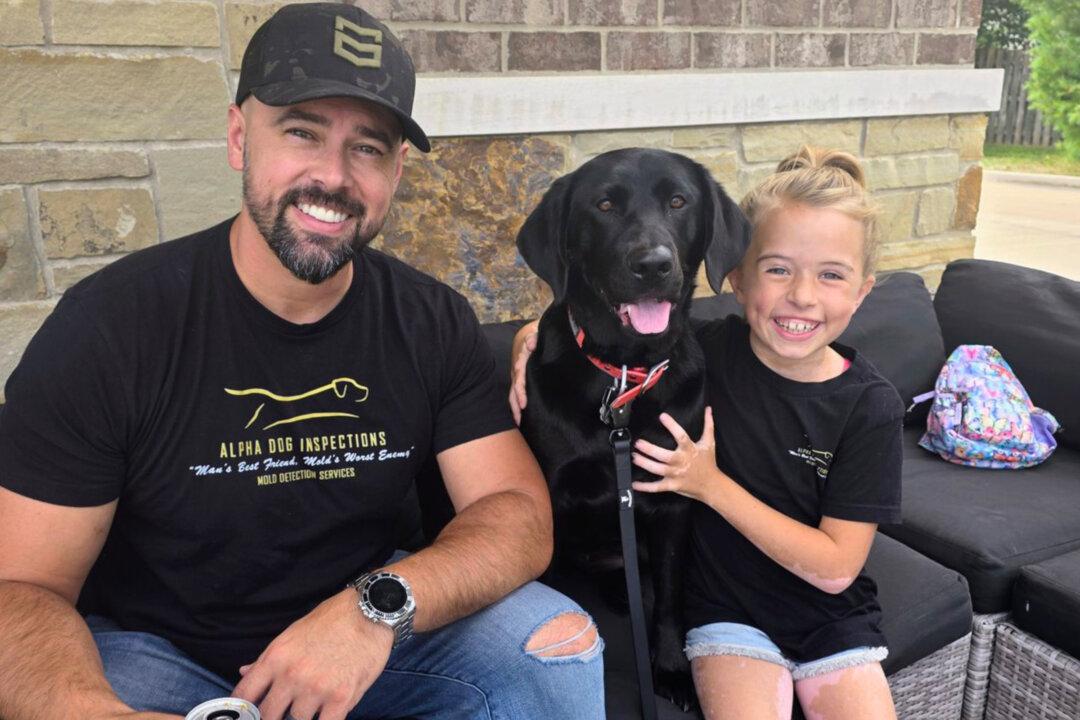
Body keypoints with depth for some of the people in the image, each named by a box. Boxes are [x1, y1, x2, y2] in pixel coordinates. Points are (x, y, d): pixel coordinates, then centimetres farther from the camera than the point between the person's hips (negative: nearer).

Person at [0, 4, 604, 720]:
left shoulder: (435, 324, -7)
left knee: (561, 644, -18)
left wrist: (381, 606, -30)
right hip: (154, 651, -1)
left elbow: (520, 514, -11)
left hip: (369, 643, 2)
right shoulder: (106, 325, -15)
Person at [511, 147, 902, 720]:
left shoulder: (871, 406, -13)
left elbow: (835, 568, -15)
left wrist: (710, 484, -23)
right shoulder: (704, 351, -14)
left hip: (832, 617, 1)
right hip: (727, 610, -1)